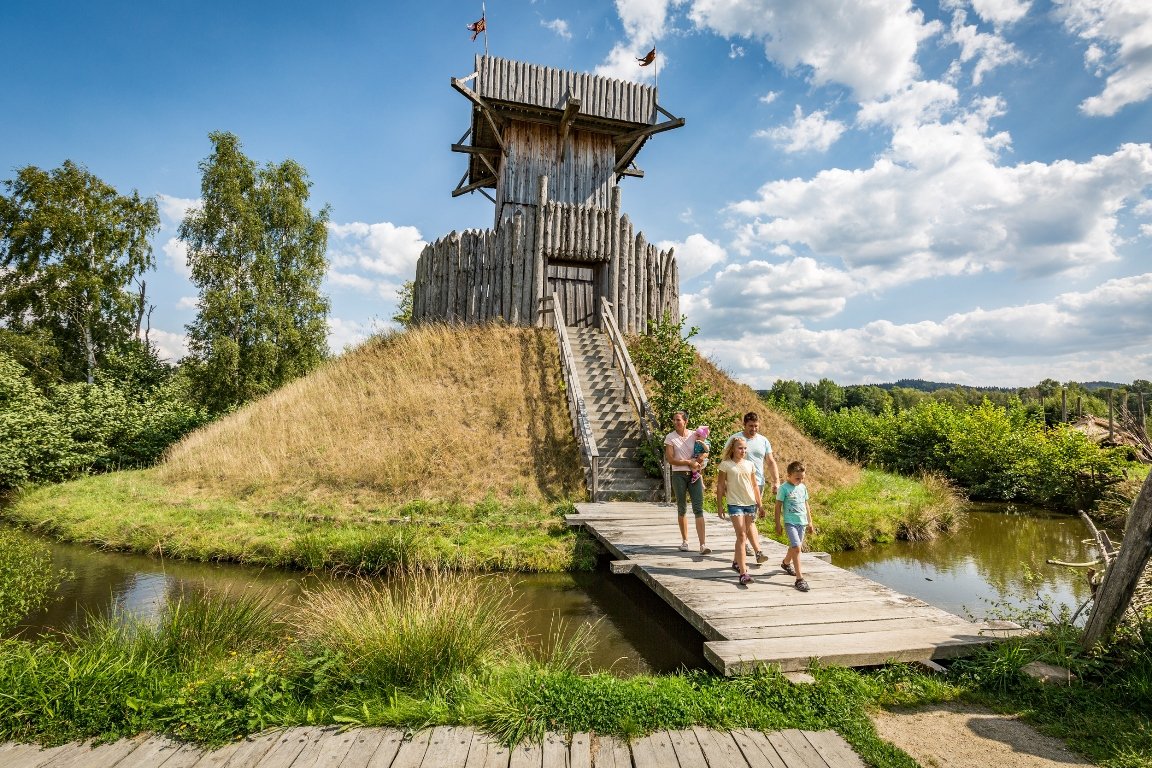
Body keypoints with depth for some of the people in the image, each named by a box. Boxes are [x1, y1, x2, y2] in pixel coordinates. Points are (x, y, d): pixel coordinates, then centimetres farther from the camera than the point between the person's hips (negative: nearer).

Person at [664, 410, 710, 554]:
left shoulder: (694, 435, 5)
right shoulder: (670, 437, -1)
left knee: (698, 509, -7)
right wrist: (689, 463, -12)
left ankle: (703, 544, -10)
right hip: (679, 475, -1)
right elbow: (670, 459, -7)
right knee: (682, 509, 7)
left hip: (694, 475, 1)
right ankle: (685, 541, 21)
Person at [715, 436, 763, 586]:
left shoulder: (749, 464, 9)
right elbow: (720, 486, 0)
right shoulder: (726, 464, -4)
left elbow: (755, 486, 15)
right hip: (735, 504, -5)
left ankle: (736, 562, 36)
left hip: (750, 503, 5)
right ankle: (743, 573, -15)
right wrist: (719, 506, -1)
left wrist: (760, 505, 13)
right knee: (741, 536, -12)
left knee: (743, 535, 14)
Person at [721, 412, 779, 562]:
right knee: (749, 518, -11)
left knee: (750, 516, 12)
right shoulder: (734, 438, -3)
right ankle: (758, 551, -17)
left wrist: (776, 481, 3)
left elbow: (771, 463, 13)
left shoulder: (763, 441, 10)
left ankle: (745, 543, 29)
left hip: (758, 483, 5)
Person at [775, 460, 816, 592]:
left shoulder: (803, 487, 7)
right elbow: (778, 506, -7)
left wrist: (810, 522, 18)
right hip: (790, 522, -6)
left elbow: (806, 505, 16)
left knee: (794, 546, 20)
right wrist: (778, 524, -8)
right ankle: (799, 579, -14)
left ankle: (786, 563, 49)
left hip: (802, 522, 6)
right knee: (796, 548, -16)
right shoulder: (784, 488, -10)